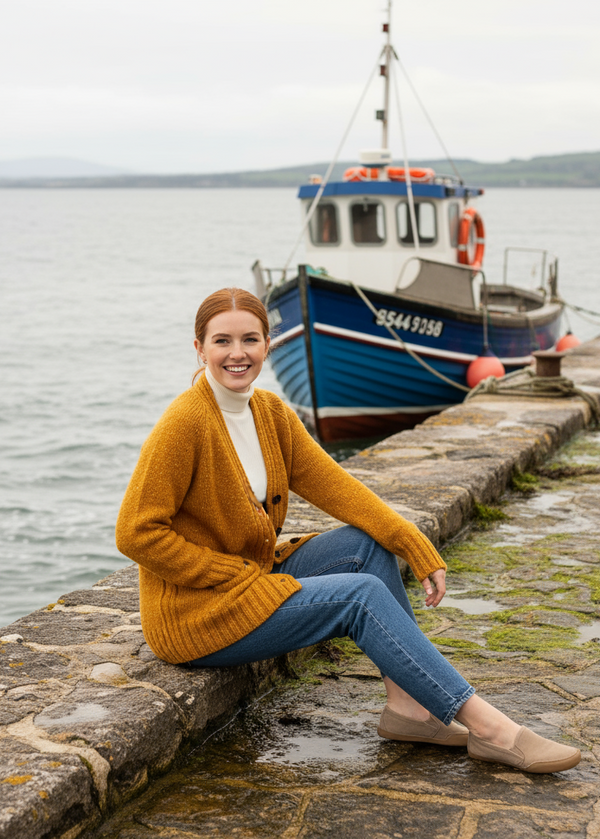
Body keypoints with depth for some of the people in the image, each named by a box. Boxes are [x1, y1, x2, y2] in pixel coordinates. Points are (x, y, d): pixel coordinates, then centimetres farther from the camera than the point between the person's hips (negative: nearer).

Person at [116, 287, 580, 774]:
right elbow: (137, 534, -21)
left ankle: (407, 705, -6)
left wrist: (419, 549, -10)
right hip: (195, 614, -8)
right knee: (362, 595, -17)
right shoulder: (184, 423, -19)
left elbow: (332, 484, 0)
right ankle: (487, 727, -15)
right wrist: (237, 574, -20)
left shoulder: (272, 413, 4)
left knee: (367, 543, -6)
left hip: (254, 578, 8)